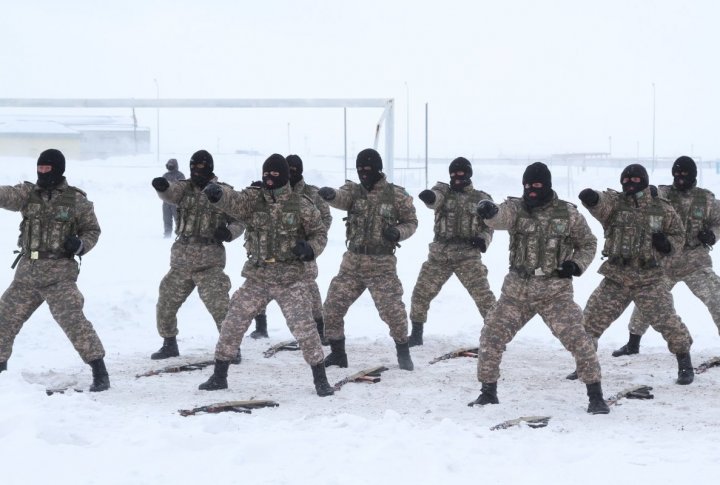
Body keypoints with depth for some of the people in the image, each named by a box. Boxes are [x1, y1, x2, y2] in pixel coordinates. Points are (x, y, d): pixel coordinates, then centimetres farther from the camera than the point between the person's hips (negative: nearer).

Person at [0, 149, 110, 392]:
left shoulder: (76, 200, -2)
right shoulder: (28, 194, 4)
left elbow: (92, 230, 7)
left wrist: (80, 245, -14)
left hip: (60, 273, -5)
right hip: (27, 272, 5)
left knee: (72, 319, -19)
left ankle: (100, 372, -15)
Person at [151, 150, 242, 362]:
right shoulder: (185, 188, 5)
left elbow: (239, 221, 5)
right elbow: (170, 193, -17)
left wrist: (229, 233, -17)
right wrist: (162, 186, -41)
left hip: (209, 262, -4)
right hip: (181, 260, 4)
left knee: (220, 306, -13)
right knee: (165, 305, 11)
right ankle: (169, 345, 30)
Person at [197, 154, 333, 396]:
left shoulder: (301, 204, -3)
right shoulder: (253, 199, -1)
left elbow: (319, 232, 6)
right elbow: (232, 200, -22)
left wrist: (311, 248, -16)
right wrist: (216, 194, -45)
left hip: (290, 279, -2)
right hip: (257, 278, 2)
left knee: (304, 328, -9)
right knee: (232, 325, 4)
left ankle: (320, 379, 4)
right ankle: (219, 376, 19)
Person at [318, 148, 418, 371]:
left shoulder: (396, 195, -3)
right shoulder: (353, 190, 0)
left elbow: (411, 221, 8)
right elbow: (341, 198, -23)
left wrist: (398, 232, -15)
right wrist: (329, 194, -48)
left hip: (382, 265, -3)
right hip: (352, 262, 3)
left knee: (392, 310, -7)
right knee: (332, 308, 1)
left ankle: (403, 351, 18)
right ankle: (337, 353, 19)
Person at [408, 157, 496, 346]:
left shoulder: (481, 199, 8)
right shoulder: (444, 191, 6)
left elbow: (489, 226, 13)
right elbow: (435, 199, -17)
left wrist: (483, 239, -10)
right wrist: (428, 196, -42)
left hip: (468, 254, -1)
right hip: (440, 254, 2)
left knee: (483, 295, -12)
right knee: (421, 293, 3)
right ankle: (416, 333, 19)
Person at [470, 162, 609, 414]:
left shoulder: (568, 214, -2)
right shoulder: (516, 208, -3)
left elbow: (588, 244, 11)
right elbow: (498, 218, -26)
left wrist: (576, 265, -9)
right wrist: (488, 211, -51)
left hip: (556, 291, -2)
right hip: (517, 290, 2)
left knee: (577, 338, -13)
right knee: (491, 335, 1)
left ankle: (596, 396, -3)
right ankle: (488, 391, 18)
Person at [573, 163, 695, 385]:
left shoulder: (662, 209, 1)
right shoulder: (615, 203, -2)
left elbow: (678, 235, 12)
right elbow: (600, 204, -25)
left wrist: (667, 244, -12)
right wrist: (591, 198, -50)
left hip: (650, 277, -1)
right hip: (616, 277, 1)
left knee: (666, 319, -8)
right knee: (592, 317, 2)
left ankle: (685, 364, 10)